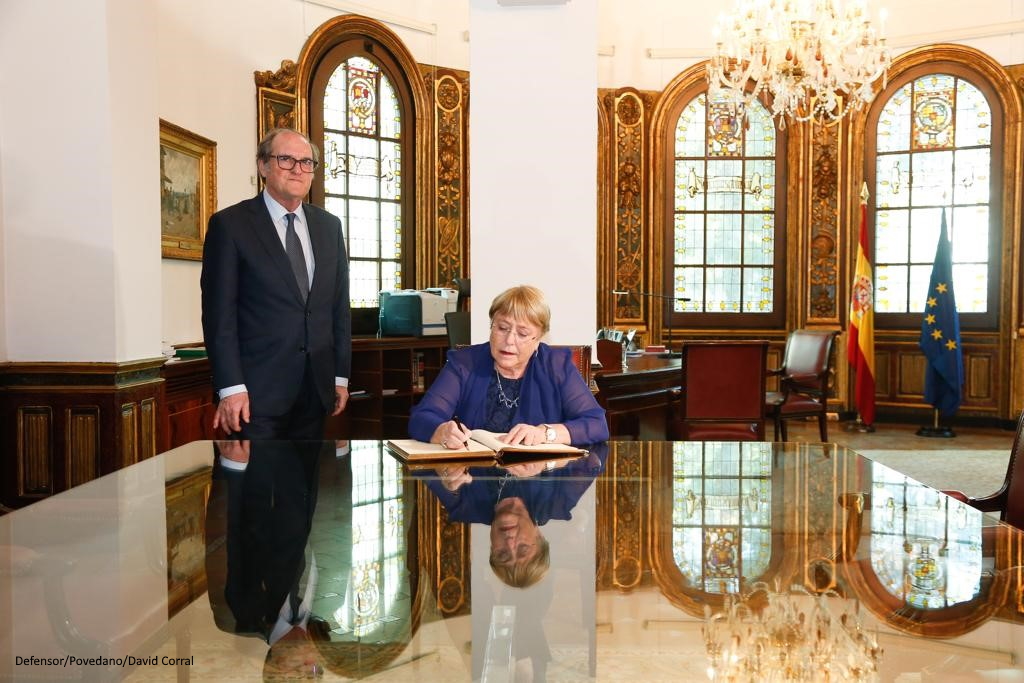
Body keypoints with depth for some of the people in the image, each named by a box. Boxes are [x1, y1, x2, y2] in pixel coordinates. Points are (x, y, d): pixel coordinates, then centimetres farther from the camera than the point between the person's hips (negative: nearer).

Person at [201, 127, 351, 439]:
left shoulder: (329, 226, 11)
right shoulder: (230, 224, -4)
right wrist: (231, 388, -14)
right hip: (258, 390, -5)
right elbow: (219, 312, -8)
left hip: (316, 389, 5)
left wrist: (340, 376, 10)